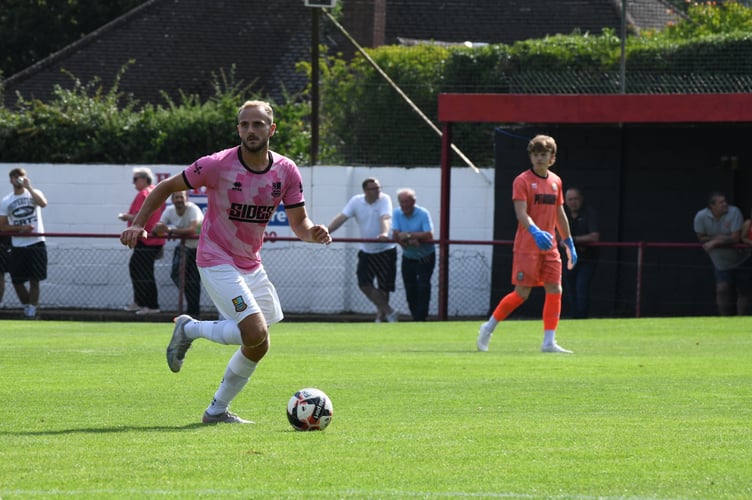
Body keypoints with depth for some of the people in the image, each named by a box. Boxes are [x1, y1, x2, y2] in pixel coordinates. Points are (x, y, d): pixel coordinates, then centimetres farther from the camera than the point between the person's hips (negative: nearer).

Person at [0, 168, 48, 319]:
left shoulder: (34, 193, 4)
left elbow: (43, 203, -20)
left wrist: (29, 187, -21)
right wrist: (21, 228, -10)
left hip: (36, 244, -2)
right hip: (18, 247, 2)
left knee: (34, 280, -3)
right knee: (17, 281, 1)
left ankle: (31, 312, 3)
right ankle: (27, 306, 22)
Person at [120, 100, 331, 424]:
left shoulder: (286, 171, -4)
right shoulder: (218, 165, -16)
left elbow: (298, 222, 2)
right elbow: (166, 187, -5)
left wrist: (313, 233, -21)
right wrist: (138, 224, -14)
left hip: (251, 265, 7)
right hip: (217, 262, -7)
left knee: (257, 346, 8)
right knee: (256, 333, -22)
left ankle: (217, 410, 22)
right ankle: (190, 330, 1)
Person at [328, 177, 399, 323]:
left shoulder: (384, 199, -12)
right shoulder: (356, 201, -3)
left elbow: (385, 218, -28)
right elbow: (341, 218, -7)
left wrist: (384, 233, -48)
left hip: (385, 250, -4)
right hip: (366, 251, 4)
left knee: (383, 287, 0)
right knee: (364, 284, -4)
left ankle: (381, 316, 18)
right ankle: (389, 312, 6)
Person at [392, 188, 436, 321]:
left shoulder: (423, 214, -17)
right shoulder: (397, 214, -4)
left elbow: (429, 236, -28)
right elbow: (396, 235, -15)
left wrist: (408, 235, -28)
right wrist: (410, 241, -32)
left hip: (425, 258, -4)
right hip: (408, 258, 4)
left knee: (423, 287, -15)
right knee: (410, 290, 5)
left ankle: (420, 319, -16)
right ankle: (415, 317, 16)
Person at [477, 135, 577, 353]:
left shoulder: (555, 181, 13)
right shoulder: (522, 181, -7)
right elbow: (521, 212, -19)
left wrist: (569, 244, 22)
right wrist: (536, 232, -36)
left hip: (549, 247, 6)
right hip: (526, 246, -6)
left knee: (555, 291, -2)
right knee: (522, 293, -6)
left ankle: (549, 342, 1)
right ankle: (489, 327, 11)